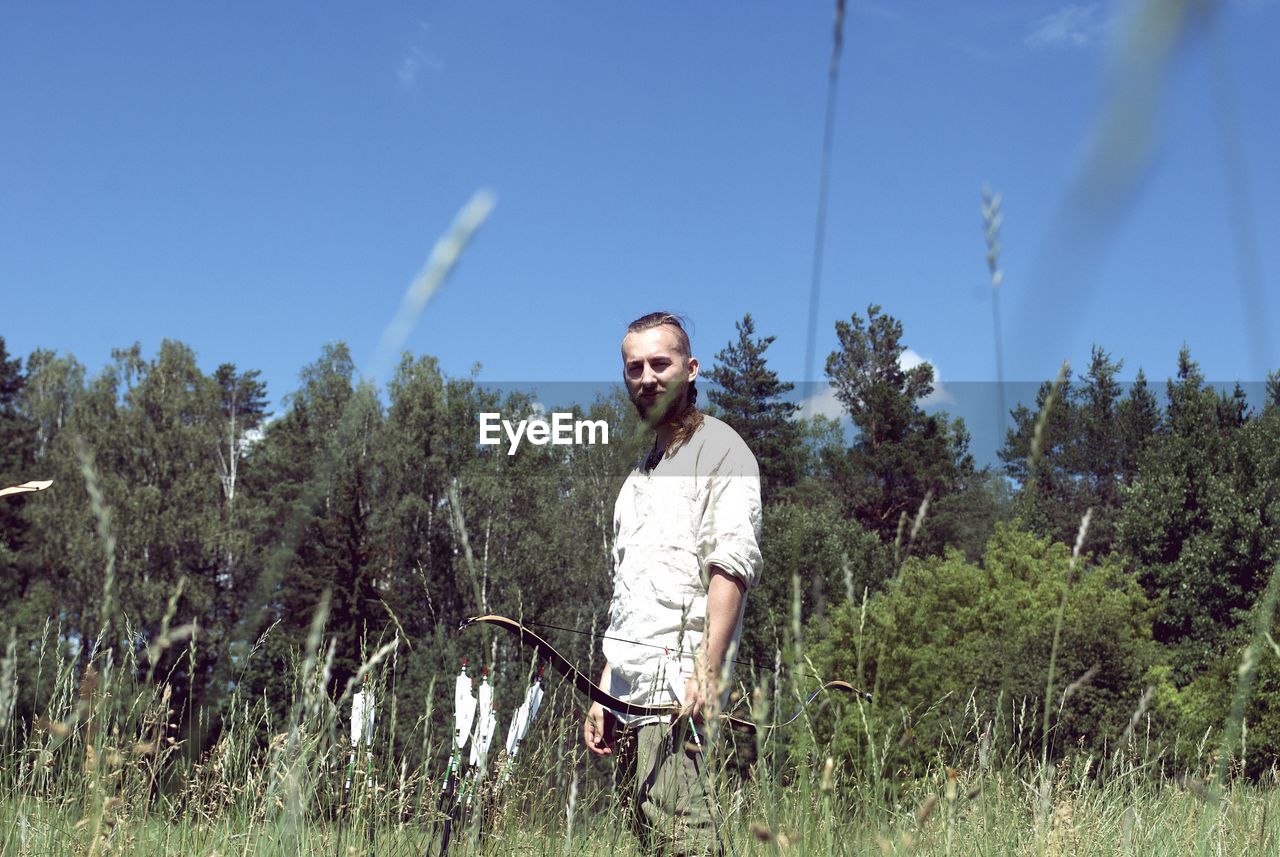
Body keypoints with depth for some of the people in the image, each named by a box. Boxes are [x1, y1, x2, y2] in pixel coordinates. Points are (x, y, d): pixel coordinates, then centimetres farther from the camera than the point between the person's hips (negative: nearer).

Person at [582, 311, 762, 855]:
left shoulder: (718, 448, 0)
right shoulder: (641, 476, 26)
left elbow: (732, 566, -12)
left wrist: (707, 671, -22)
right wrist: (604, 693, 21)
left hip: (676, 686, -8)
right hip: (630, 694, 8)